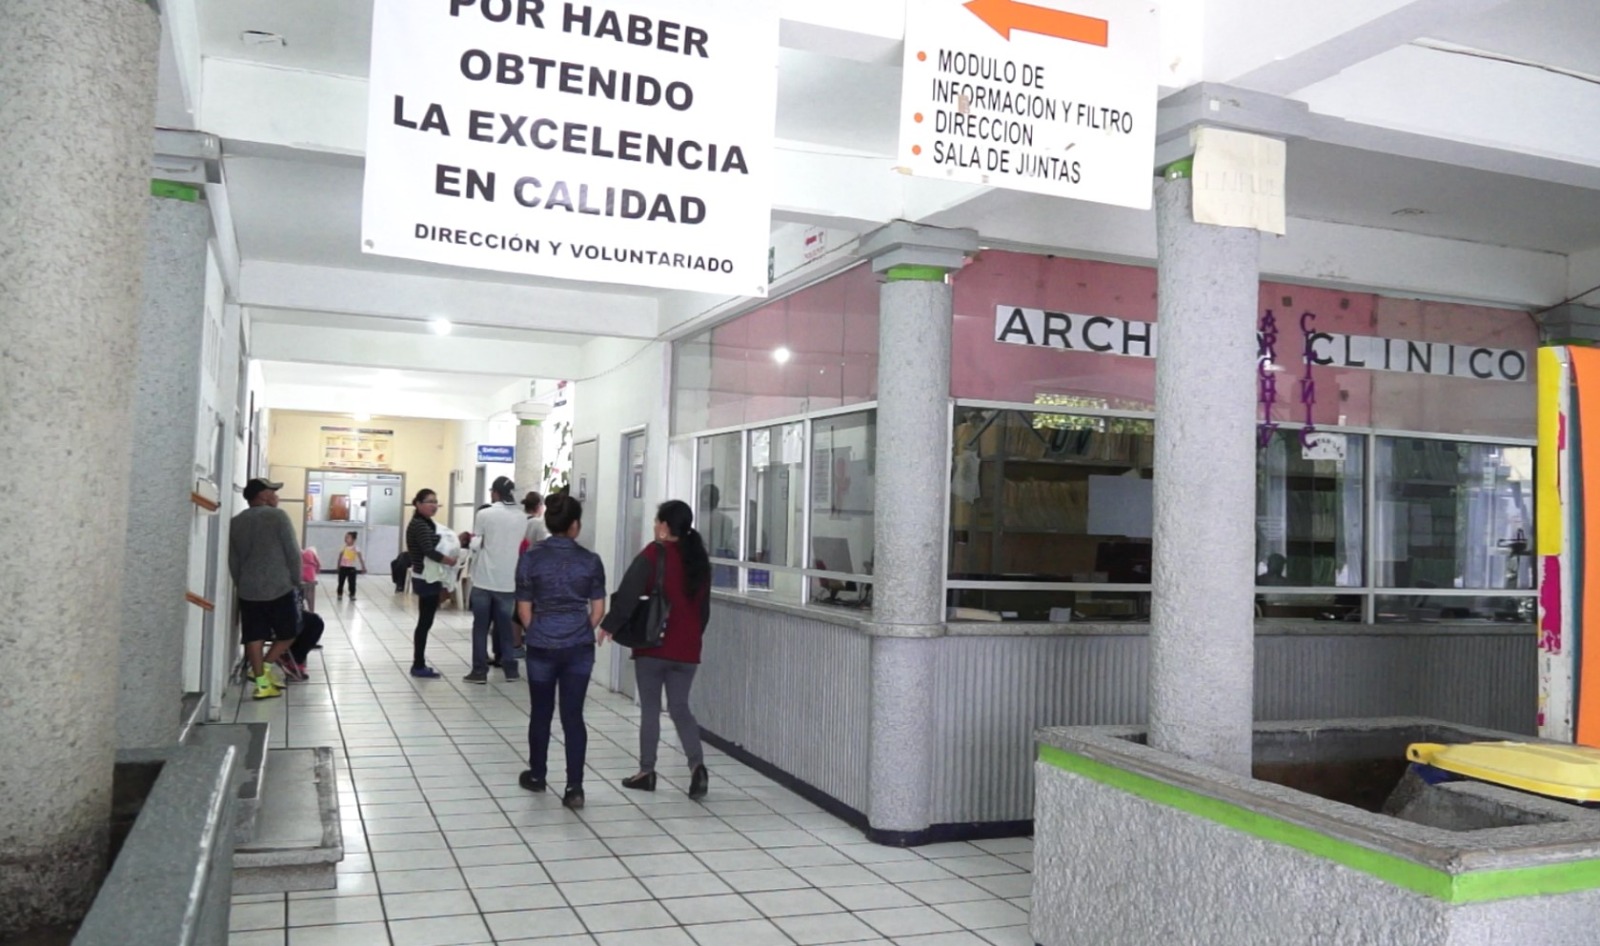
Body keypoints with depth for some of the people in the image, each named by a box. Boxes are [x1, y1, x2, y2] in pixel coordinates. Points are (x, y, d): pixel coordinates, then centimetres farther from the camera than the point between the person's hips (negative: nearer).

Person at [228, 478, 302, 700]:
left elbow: (233, 561, 12)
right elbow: (293, 552, -9)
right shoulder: (278, 516, -7)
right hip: (279, 587, -5)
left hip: (248, 589, 5)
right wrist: (296, 581, 2)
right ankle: (264, 668, 4)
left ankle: (262, 682, 4)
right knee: (288, 632, 13)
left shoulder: (237, 522, 9)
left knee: (254, 636, 5)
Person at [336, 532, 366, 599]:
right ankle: (340, 594, 22)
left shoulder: (355, 549, -9)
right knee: (341, 582, 8)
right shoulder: (343, 548, 2)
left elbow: (360, 558, -11)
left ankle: (352, 595, 10)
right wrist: (338, 567, 12)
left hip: (351, 568, -3)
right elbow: (340, 557, 11)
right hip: (343, 567, 3)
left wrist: (363, 567, -16)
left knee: (352, 583, -1)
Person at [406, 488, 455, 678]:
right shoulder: (419, 525, -15)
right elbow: (430, 552, -24)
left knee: (425, 621, 13)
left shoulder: (427, 524, 16)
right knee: (425, 621, -5)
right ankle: (419, 666, 1)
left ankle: (419, 664, 19)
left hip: (430, 578, 10)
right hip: (426, 579, -10)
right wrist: (450, 560, -13)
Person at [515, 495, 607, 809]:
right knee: (573, 715, 3)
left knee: (541, 713, 16)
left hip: (541, 647, 0)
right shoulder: (590, 560, -4)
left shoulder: (531, 557, -6)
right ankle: (574, 787, -2)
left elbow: (524, 609, -1)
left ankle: (537, 775, 31)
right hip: (580, 648, 0)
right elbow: (598, 609, 0)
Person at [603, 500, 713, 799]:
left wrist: (610, 625, -6)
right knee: (680, 707, 10)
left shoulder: (654, 554, -10)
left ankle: (646, 771, 13)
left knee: (650, 708, 7)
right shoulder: (699, 558, 8)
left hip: (653, 644, -4)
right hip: (687, 648, 5)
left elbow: (629, 593, -16)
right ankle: (697, 764, -7)